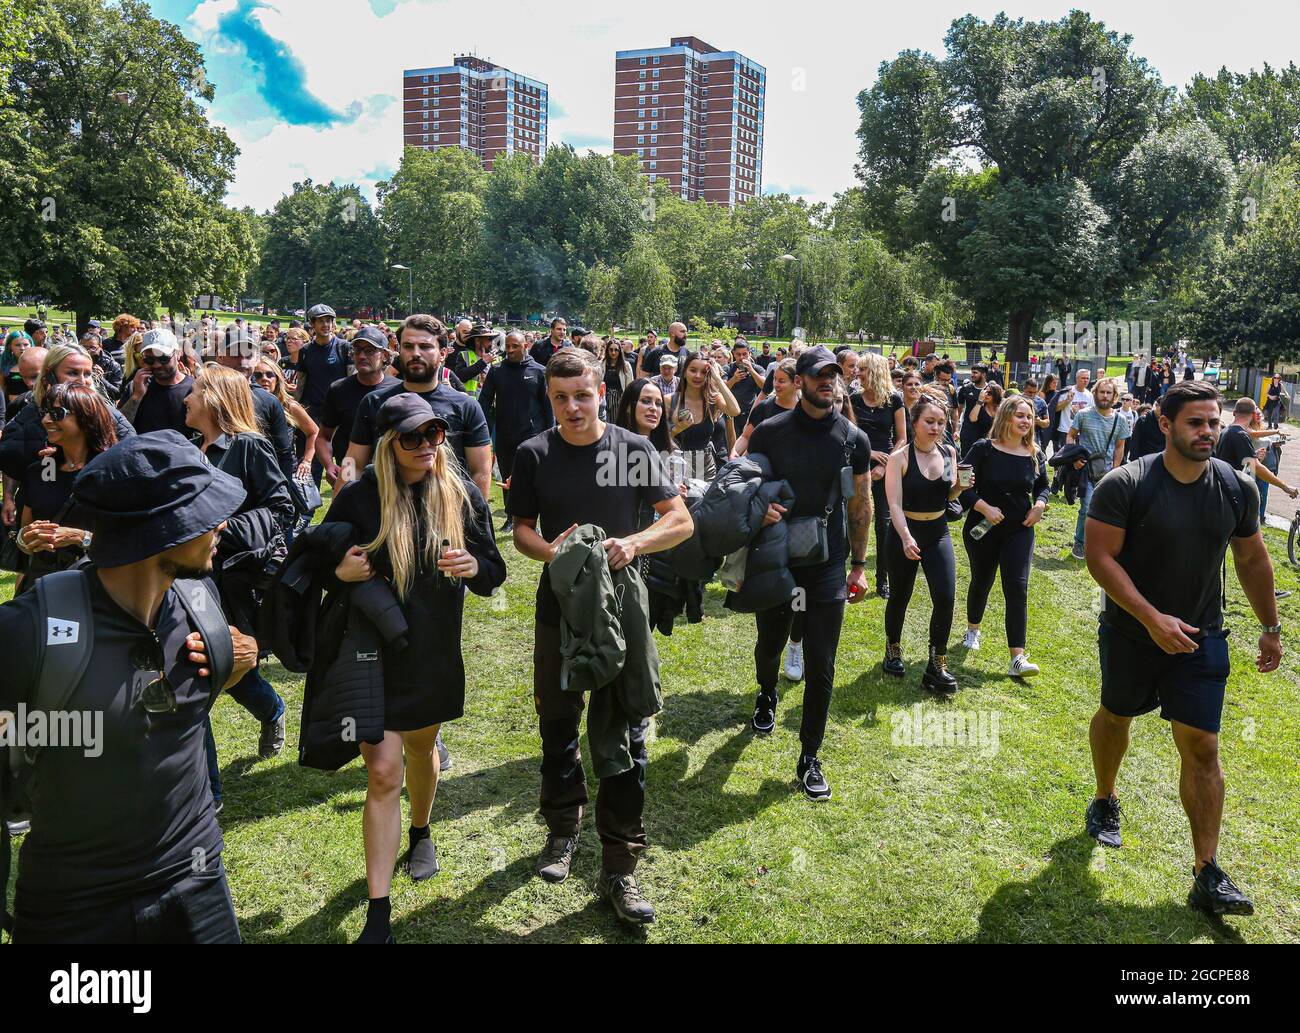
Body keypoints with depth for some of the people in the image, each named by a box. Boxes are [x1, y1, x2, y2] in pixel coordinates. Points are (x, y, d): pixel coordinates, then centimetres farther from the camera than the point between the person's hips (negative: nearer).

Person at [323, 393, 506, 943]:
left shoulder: (462, 495, -5)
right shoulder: (359, 498, -12)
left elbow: (494, 572, 1)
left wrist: (474, 567, -23)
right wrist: (338, 570, -23)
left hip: (434, 653, 3)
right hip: (374, 654, -2)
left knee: (421, 749, 23)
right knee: (382, 773, -5)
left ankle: (420, 833, 53)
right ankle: (378, 914, 4)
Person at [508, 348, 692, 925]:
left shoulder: (634, 449, -5)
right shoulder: (533, 455, -2)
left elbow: (681, 521, -4)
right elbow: (521, 529, 4)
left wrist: (634, 542, -22)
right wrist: (548, 550, -18)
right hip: (559, 608, 2)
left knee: (625, 736, 2)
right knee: (557, 726, 15)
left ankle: (619, 867, 14)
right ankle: (563, 830, 38)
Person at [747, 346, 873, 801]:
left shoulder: (854, 439, -1)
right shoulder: (769, 432, -4)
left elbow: (861, 505, 8)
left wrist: (859, 564, 9)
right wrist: (759, 508, -17)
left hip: (828, 565, 0)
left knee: (820, 669, 1)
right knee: (769, 646, 20)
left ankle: (810, 758, 15)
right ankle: (767, 696, 54)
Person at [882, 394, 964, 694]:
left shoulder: (949, 452, 1)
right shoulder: (900, 458, -13)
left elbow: (948, 495, 14)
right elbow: (894, 503, -20)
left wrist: (959, 486, -9)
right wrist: (906, 538, -34)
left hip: (938, 533, 3)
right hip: (904, 533, -3)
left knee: (945, 597, -8)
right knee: (900, 596, 11)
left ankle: (937, 666, 3)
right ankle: (893, 649, 37)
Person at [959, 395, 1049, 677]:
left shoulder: (1035, 455, 1)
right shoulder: (983, 449, -11)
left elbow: (1042, 485, 17)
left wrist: (1039, 504, -3)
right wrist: (984, 507, -23)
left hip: (1019, 531, 2)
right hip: (982, 529, -2)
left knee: (1017, 588, -8)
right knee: (981, 582, 15)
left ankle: (1017, 659, -11)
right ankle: (973, 630, 43)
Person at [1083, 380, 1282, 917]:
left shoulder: (1238, 488, -6)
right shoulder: (1125, 485, -18)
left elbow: (1253, 559, 8)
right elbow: (1099, 556, -20)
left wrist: (1271, 626, 13)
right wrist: (1153, 619, -26)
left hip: (1201, 636, 2)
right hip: (1130, 632, -2)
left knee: (1201, 747, -1)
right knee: (1115, 716, 19)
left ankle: (1207, 875, 7)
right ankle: (1105, 802, 46)